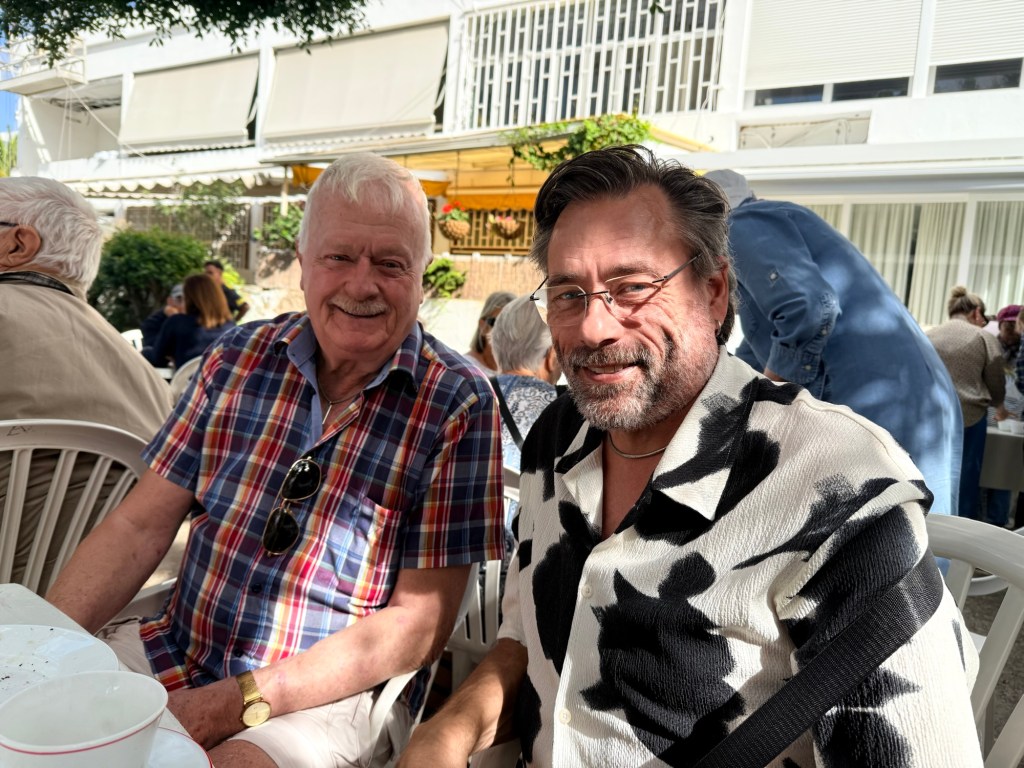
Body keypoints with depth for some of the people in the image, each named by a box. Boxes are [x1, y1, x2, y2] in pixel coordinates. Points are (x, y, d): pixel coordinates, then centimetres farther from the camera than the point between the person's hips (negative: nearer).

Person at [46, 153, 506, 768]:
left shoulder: (458, 404, -13)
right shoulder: (238, 357, 0)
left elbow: (419, 624, -14)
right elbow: (141, 524, 2)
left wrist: (236, 704, -18)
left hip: (336, 692, -3)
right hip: (174, 650, 4)